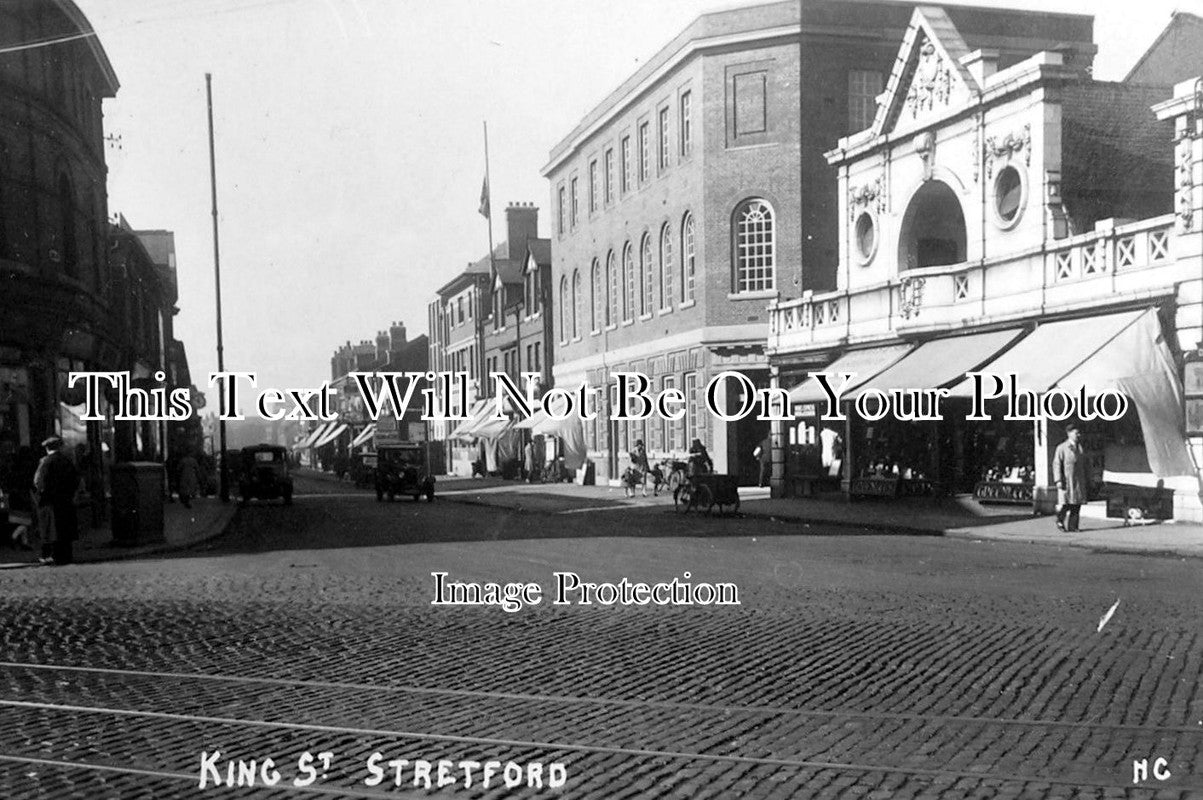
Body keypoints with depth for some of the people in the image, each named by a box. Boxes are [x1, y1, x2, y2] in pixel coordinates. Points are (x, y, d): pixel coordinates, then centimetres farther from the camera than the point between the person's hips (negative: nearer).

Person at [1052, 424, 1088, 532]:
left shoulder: (1080, 448, 14)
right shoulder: (1061, 448, -2)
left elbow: (1084, 465, 17)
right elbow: (1056, 465, -7)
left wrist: (1086, 478, 13)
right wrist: (1058, 480, -15)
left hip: (1079, 481, 5)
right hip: (1066, 480, -5)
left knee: (1077, 504, 1)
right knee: (1065, 504, -6)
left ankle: (1072, 526, 7)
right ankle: (1060, 521, 16)